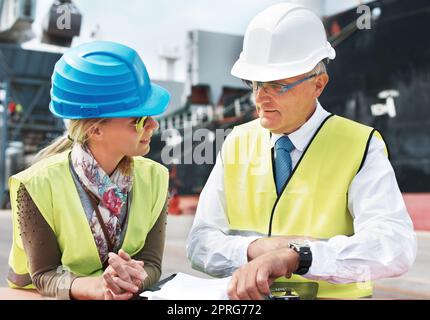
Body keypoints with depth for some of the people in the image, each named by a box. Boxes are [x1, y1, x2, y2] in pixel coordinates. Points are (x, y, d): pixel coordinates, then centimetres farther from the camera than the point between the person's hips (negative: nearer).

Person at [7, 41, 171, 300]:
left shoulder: (153, 178, -4)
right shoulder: (38, 185, -13)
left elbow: (151, 263, -3)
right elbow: (44, 274, -10)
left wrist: (133, 279, -25)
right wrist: (95, 287, -28)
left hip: (128, 295, 3)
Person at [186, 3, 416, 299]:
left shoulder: (360, 147, -6)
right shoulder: (236, 144, 4)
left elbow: (396, 245, -19)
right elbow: (200, 243, 2)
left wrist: (294, 256, -31)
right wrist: (256, 248, -17)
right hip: (244, 298, 2)